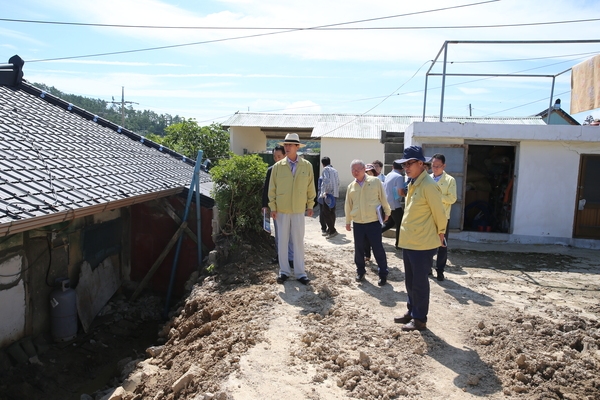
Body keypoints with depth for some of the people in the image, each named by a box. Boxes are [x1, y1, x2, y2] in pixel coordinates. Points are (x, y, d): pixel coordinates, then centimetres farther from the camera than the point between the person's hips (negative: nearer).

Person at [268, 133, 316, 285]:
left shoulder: (307, 166, -1)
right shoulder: (278, 166, -2)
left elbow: (310, 187, 3)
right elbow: (272, 188, 1)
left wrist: (310, 205, 2)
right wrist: (272, 207, -2)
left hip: (299, 210, 0)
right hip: (281, 210, 1)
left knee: (299, 241, 5)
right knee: (282, 241, 9)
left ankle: (300, 272, 15)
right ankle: (284, 271, 20)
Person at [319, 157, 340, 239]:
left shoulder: (326, 169, -5)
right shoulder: (335, 170, 18)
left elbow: (326, 180, -20)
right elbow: (338, 182, 21)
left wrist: (324, 192, -21)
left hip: (328, 193, -8)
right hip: (335, 194, 8)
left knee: (325, 212, -8)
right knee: (332, 212, 14)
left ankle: (332, 230, -15)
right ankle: (331, 229, 22)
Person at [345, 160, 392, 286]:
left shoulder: (375, 181, -4)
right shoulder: (351, 186, 6)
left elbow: (383, 198, 2)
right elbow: (348, 205, 12)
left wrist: (387, 212, 7)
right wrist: (347, 221, 15)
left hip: (373, 222, -3)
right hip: (358, 223, 3)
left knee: (378, 249, 1)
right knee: (359, 249, 10)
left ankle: (383, 274, 13)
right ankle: (360, 271, 27)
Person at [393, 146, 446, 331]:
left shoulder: (428, 186, -19)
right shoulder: (412, 184, 10)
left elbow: (439, 214, -14)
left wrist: (439, 234, -2)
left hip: (423, 244, -9)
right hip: (408, 241, 9)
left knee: (419, 283, 3)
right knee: (410, 281, 19)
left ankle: (420, 319, 17)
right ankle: (411, 312, 34)